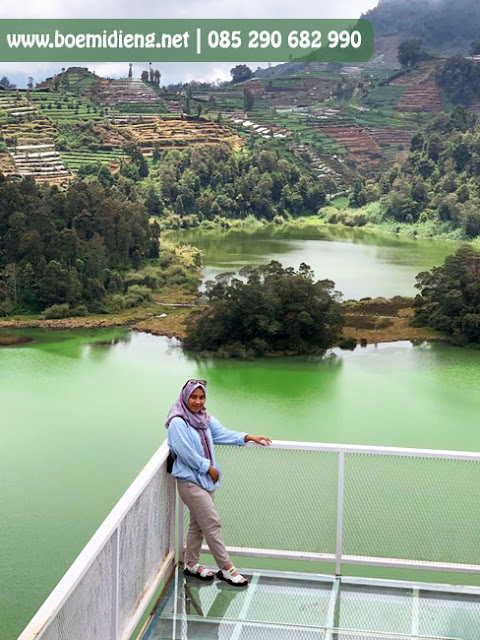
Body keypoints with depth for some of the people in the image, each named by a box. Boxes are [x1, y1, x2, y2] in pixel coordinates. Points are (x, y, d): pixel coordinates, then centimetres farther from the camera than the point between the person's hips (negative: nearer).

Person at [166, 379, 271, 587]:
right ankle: (226, 568, 2)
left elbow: (223, 434, 7)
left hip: (206, 480, 8)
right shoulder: (178, 423, -16)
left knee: (198, 524, 16)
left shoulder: (205, 419, 8)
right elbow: (186, 453, -18)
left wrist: (249, 437, -3)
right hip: (190, 482, -8)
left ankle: (191, 564, 30)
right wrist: (209, 467, -11)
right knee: (212, 523, -6)